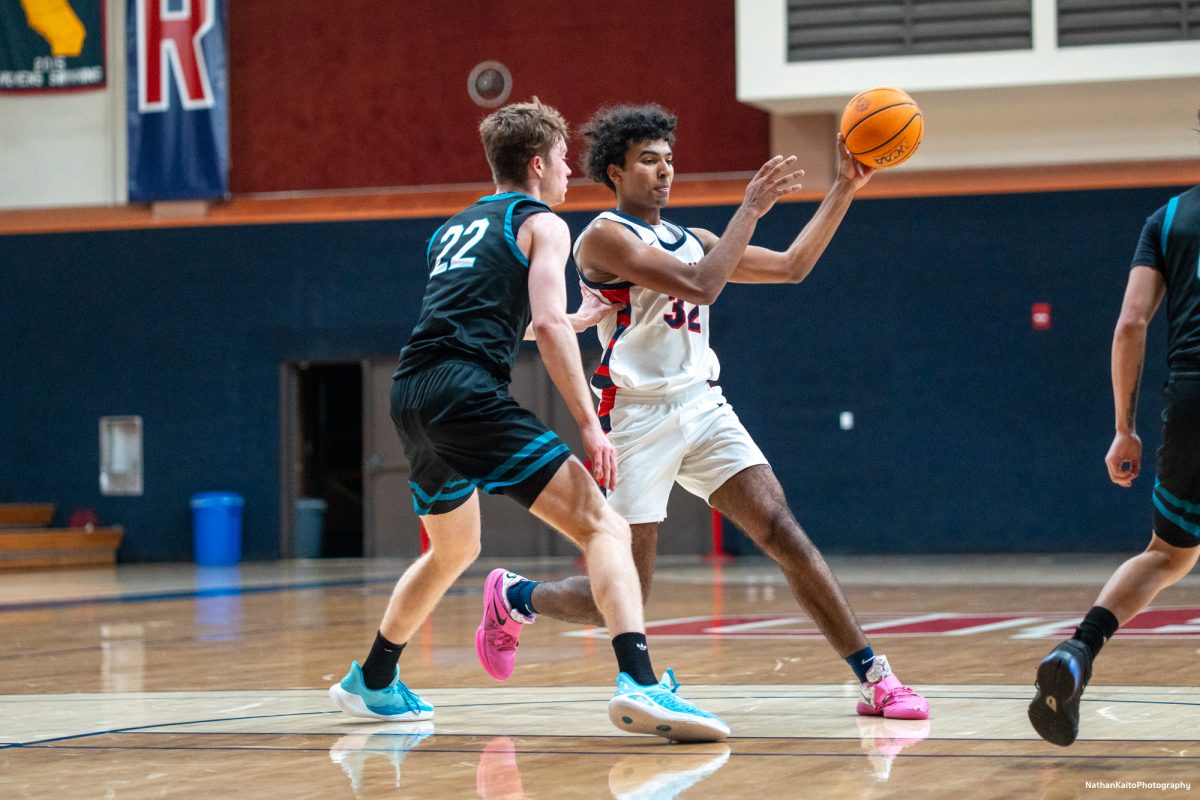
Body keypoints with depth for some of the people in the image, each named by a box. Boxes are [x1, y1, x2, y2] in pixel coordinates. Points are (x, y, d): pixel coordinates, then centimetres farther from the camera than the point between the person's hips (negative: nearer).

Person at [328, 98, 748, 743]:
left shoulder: (454, 228, 30)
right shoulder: (542, 224, 7)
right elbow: (549, 324, -8)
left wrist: (586, 317, 51)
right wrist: (589, 425, -8)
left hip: (411, 398, 8)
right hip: (469, 392, -8)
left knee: (453, 550, 31)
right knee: (602, 527, -11)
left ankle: (371, 684, 40)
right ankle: (639, 684, -30)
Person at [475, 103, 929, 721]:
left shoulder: (687, 240, 16)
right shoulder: (604, 237, -9)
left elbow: (790, 267, 18)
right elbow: (700, 285, -21)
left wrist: (845, 187, 12)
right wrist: (752, 206, -17)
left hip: (703, 409, 6)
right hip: (637, 419, -6)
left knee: (784, 534, -11)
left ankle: (874, 678, -12)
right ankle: (513, 596, 27)